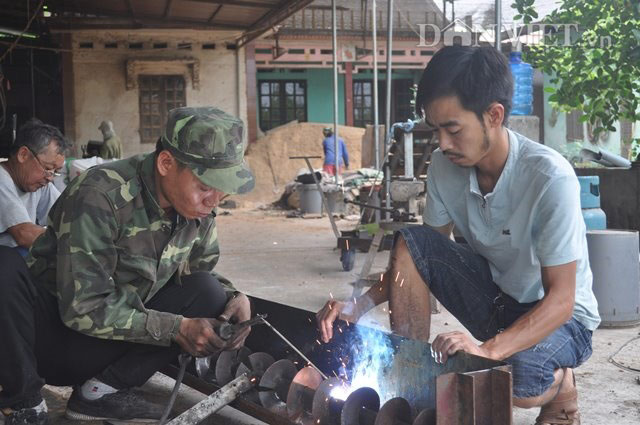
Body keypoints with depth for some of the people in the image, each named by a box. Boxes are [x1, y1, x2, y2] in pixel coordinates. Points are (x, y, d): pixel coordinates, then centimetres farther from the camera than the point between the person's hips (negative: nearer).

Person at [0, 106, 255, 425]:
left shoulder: (197, 210, -5)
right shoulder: (100, 196, -25)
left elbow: (202, 270, 10)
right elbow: (83, 307, -25)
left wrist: (234, 298, -13)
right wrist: (176, 328, -26)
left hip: (112, 343, 6)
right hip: (52, 333, -5)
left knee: (209, 293, -13)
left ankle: (102, 390, -9)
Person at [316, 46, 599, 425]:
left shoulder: (550, 177, -29)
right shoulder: (445, 166, -12)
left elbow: (561, 300, -28)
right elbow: (422, 256, -1)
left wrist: (489, 349, -44)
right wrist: (361, 305, -17)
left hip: (560, 316, -5)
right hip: (494, 297, 5)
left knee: (514, 379, -37)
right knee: (410, 243, -18)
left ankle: (562, 388, 1)